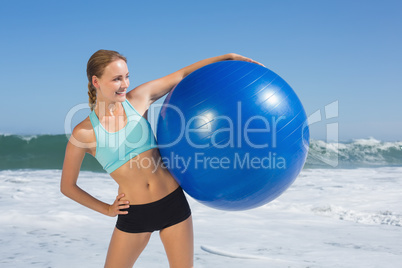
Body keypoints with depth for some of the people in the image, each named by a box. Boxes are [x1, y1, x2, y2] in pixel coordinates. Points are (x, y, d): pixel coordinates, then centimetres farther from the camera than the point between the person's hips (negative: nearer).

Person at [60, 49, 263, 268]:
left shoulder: (138, 98, -1)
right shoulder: (83, 133, -7)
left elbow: (182, 75, 6)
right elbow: (67, 186, 3)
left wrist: (229, 57, 4)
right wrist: (107, 209, 1)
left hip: (173, 202, 2)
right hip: (134, 215, -1)